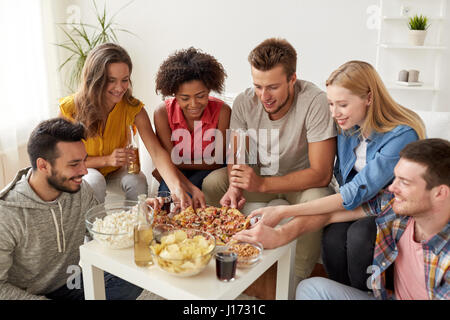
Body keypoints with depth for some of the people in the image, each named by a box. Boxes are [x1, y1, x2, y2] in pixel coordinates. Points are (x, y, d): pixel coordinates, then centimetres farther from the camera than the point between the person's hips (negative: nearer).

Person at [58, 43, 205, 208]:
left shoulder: (133, 108, -20)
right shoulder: (70, 107, -23)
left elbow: (157, 152, -31)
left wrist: (177, 187, -49)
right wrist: (107, 160, -28)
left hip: (115, 171, 2)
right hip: (82, 170, -1)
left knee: (137, 180, -28)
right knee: (95, 180, -34)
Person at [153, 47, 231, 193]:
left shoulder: (222, 111, -23)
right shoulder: (163, 113, -18)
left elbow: (218, 161, -16)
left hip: (209, 171, 0)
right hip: (176, 172, 1)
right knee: (167, 191, -30)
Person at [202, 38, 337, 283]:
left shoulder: (315, 102, -28)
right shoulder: (244, 102, -14)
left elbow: (321, 174, -29)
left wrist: (262, 184, -37)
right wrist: (234, 187, -30)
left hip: (302, 179, -3)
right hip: (259, 176, 4)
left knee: (317, 199, -35)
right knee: (211, 183, -17)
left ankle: (297, 282, -13)